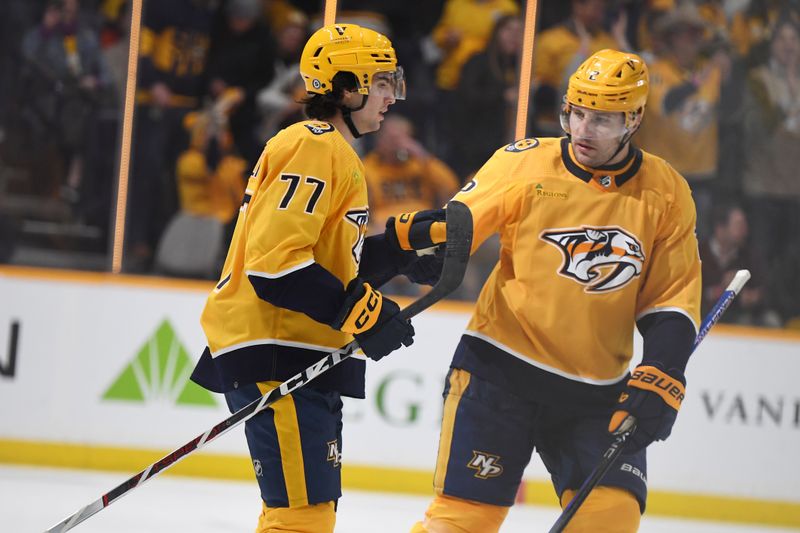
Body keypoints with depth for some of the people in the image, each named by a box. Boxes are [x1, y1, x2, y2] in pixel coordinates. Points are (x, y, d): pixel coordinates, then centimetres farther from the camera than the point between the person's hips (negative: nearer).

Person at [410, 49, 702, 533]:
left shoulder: (666, 194, 1)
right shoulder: (524, 165, -7)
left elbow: (672, 300, 4)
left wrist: (659, 378, -7)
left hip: (596, 392, 3)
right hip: (501, 368, -2)